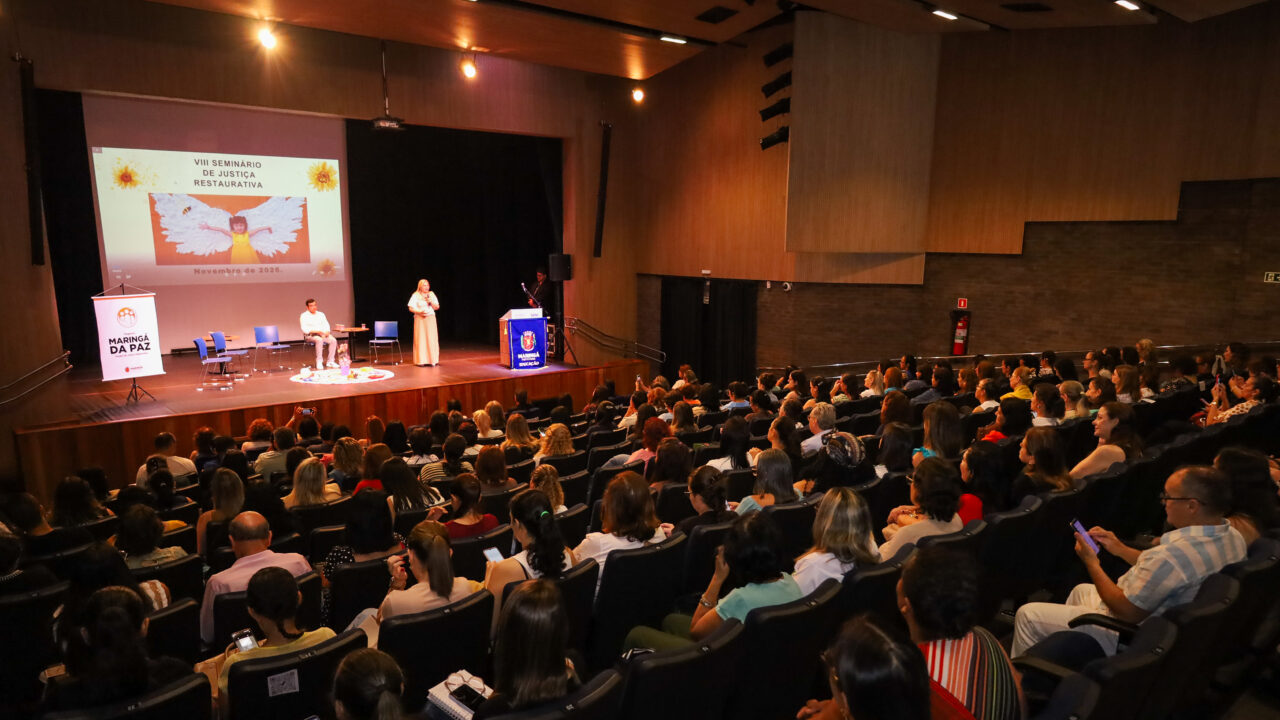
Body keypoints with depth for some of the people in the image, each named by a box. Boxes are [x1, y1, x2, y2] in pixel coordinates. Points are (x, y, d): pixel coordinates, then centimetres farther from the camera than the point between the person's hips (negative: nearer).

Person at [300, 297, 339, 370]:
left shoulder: (321, 314, 15)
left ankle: (330, 361, -18)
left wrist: (327, 332, -12)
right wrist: (317, 331, -22)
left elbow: (326, 325, 11)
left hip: (322, 334, 5)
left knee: (333, 340, -23)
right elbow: (305, 329, -12)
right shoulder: (304, 316, -1)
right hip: (310, 336, -5)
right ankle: (319, 362, -32)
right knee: (319, 340, -38)